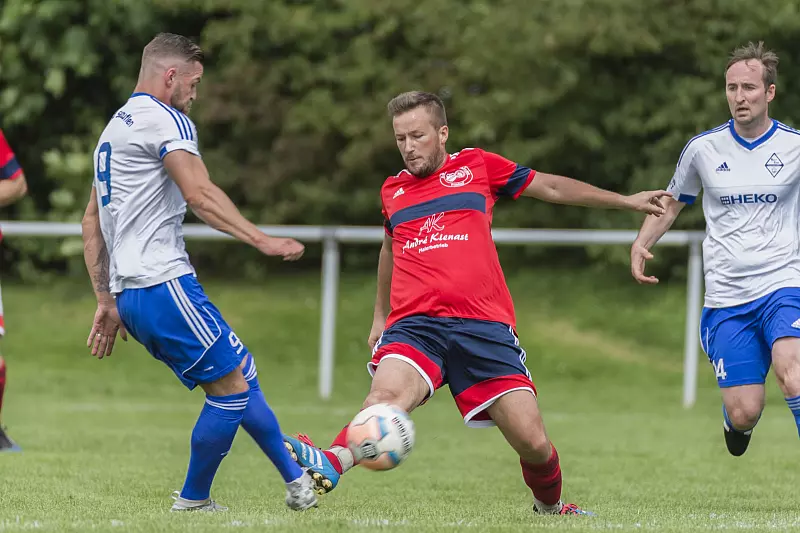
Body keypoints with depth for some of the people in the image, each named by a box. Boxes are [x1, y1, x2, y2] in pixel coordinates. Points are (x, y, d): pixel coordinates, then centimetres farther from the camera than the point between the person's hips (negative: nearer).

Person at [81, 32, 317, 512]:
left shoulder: (114, 127, 24)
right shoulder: (165, 119, -6)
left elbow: (93, 223, 26)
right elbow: (199, 194, -21)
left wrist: (106, 301, 27)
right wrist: (261, 240, -24)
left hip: (129, 292, 10)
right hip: (164, 284, -10)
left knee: (241, 374, 13)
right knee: (232, 389, -5)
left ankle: (296, 480, 13)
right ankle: (192, 501, 2)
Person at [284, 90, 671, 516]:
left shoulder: (476, 166, 11)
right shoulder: (393, 191, 19)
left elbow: (551, 187, 20)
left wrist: (627, 201, 22)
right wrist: (380, 315, 43)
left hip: (485, 324, -1)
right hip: (414, 324, 1)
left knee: (532, 442, -6)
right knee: (387, 394, -33)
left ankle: (550, 506, 25)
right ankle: (330, 466, -59)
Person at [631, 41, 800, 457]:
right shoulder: (703, 149, 5)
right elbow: (671, 203, 20)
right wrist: (641, 244, 3)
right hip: (726, 297, 2)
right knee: (744, 412, -3)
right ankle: (735, 418, 35)